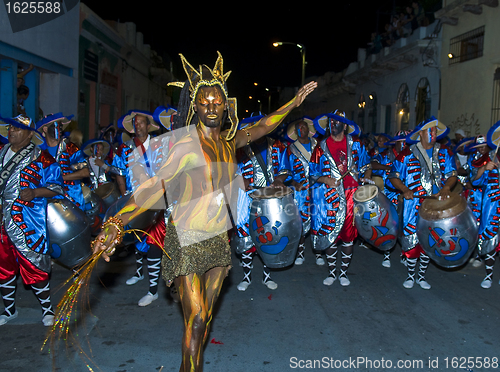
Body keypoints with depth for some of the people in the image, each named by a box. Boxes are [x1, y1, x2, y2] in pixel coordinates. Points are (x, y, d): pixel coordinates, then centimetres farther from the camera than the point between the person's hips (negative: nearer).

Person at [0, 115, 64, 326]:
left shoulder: (41, 158, -6)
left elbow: (57, 186, -6)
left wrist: (34, 192, -21)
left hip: (28, 224, -6)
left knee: (33, 268, -2)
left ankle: (47, 309, 17)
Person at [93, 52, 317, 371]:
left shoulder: (229, 140, 5)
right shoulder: (186, 144, -14)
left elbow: (261, 128, 21)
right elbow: (157, 185, -20)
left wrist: (294, 102, 25)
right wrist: (117, 222, -30)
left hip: (218, 239, 6)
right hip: (187, 240, -6)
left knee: (206, 315, 14)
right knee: (195, 319, -7)